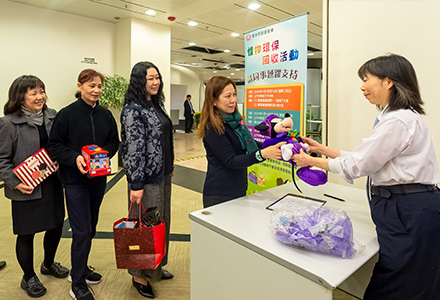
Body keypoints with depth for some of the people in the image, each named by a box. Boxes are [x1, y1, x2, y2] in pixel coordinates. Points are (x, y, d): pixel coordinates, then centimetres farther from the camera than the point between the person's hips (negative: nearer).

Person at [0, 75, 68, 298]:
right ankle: (29, 278, 34)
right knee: (26, 234, 11)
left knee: (56, 224, 17)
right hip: (26, 189, -5)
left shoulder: (52, 117, 3)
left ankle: (48, 264, 44)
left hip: (52, 184, 5)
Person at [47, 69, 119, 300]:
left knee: (90, 227, 17)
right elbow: (54, 146, -8)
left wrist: (104, 153, -10)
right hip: (75, 179, -5)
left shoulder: (105, 115, 3)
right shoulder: (66, 114, -10)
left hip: (98, 178, 5)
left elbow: (114, 141, 9)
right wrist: (74, 158, -23)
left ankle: (80, 268, 39)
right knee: (82, 231, -4)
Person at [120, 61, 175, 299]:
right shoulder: (133, 110, -16)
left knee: (161, 222, 19)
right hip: (146, 179, -9)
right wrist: (136, 185, -20)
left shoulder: (155, 105, 11)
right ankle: (140, 275, 25)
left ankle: (155, 267, 38)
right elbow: (134, 149, -20)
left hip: (162, 175, 9)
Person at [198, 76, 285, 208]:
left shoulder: (234, 120, 8)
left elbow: (249, 145, 15)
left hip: (239, 190, 8)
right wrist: (262, 154, -33)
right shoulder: (213, 128, -18)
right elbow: (231, 161, -22)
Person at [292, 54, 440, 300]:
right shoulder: (396, 116, 15)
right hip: (400, 208, 10)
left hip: (409, 212, -10)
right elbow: (364, 158, 14)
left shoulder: (399, 121, -18)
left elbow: (357, 165, -15)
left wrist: (312, 161, -5)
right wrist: (322, 149, 12)